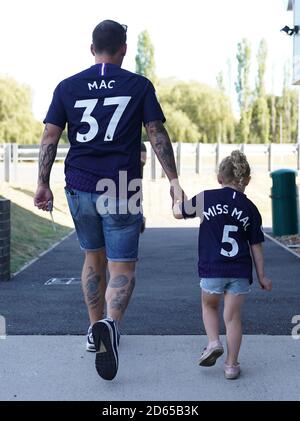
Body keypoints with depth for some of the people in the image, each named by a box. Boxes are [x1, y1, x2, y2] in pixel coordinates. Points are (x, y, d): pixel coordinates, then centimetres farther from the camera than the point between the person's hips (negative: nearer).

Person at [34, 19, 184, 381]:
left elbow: (50, 137, 3)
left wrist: (42, 183, 5)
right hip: (121, 190, -3)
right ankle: (110, 323, -27)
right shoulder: (139, 86, 2)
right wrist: (173, 180, 1)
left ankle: (95, 329, 30)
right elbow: (157, 135, -2)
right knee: (122, 266, 0)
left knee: (93, 257, 21)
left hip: (79, 187, 3)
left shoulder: (67, 87, 7)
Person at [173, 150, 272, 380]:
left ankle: (214, 342, 7)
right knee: (233, 317, 9)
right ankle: (232, 365, 14)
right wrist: (262, 276, 12)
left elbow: (179, 213, 9)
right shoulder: (250, 208, 2)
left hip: (212, 270, -1)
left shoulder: (207, 198, -2)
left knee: (209, 306, 25)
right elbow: (256, 246, 4)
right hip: (240, 271, 1)